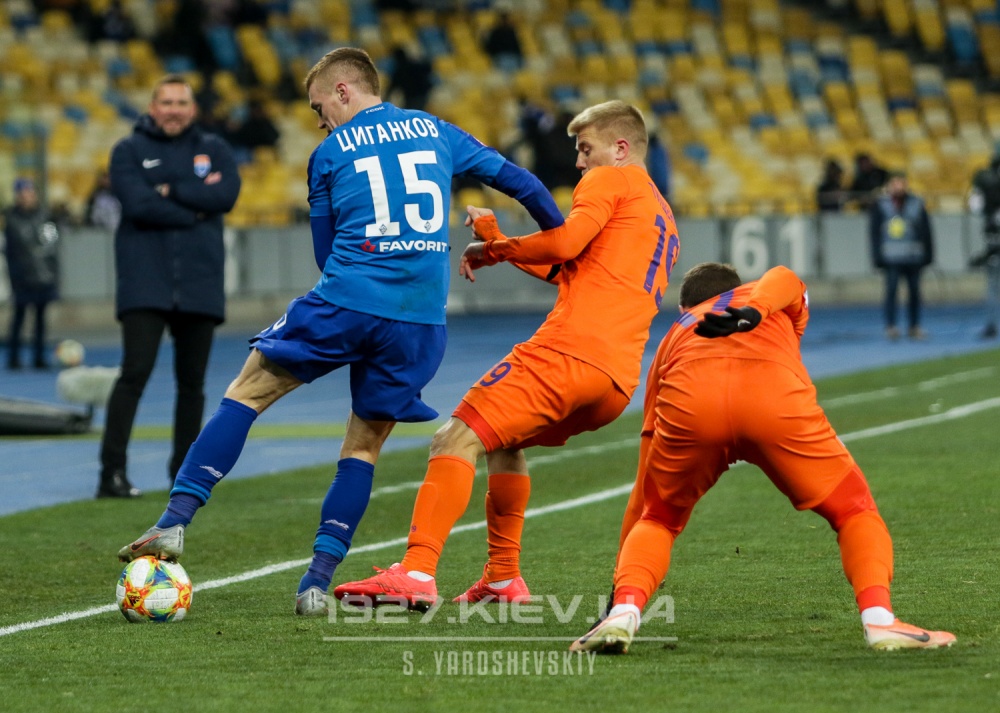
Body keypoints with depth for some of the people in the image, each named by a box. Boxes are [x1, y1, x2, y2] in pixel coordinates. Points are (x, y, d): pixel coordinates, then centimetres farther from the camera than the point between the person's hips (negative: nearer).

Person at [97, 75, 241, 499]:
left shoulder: (213, 150, 11)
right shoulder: (129, 151, 3)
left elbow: (227, 194, -8)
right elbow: (138, 204, -13)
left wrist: (170, 191, -12)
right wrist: (194, 212, -9)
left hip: (199, 285, 3)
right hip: (144, 284, -3)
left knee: (192, 381, 9)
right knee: (135, 372, -14)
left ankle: (185, 473, 18)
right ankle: (112, 472, -16)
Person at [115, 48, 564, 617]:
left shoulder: (331, 153, 9)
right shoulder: (437, 132, 16)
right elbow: (519, 181, 17)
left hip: (344, 307, -3)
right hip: (420, 321, 3)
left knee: (247, 393, 9)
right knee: (364, 446, 14)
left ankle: (177, 520, -2)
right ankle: (319, 581, 5)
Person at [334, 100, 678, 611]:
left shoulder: (610, 180, 5)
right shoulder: (662, 216, 32)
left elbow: (566, 242, -12)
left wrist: (495, 247, 2)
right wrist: (499, 243, 27)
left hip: (568, 352, -9)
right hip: (619, 381, 9)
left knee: (457, 440, -14)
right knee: (504, 441, 29)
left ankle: (417, 572, -29)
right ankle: (503, 578, 24)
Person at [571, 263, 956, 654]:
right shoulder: (773, 298, 42)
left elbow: (645, 483, 43)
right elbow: (782, 279, 12)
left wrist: (621, 585, 48)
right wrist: (752, 312, -7)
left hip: (688, 401, 2)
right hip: (776, 393, -2)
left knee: (656, 521, 27)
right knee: (855, 511, 18)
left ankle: (624, 609, 2)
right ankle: (878, 618, -4)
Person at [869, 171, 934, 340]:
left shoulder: (916, 205, 9)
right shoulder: (880, 206, 4)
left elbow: (925, 231, 12)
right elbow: (874, 233, 3)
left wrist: (928, 254, 7)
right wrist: (878, 256, -5)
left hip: (913, 256, 2)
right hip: (891, 257, -2)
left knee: (914, 291, 5)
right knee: (891, 289, -9)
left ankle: (915, 326, 14)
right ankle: (891, 326, -5)